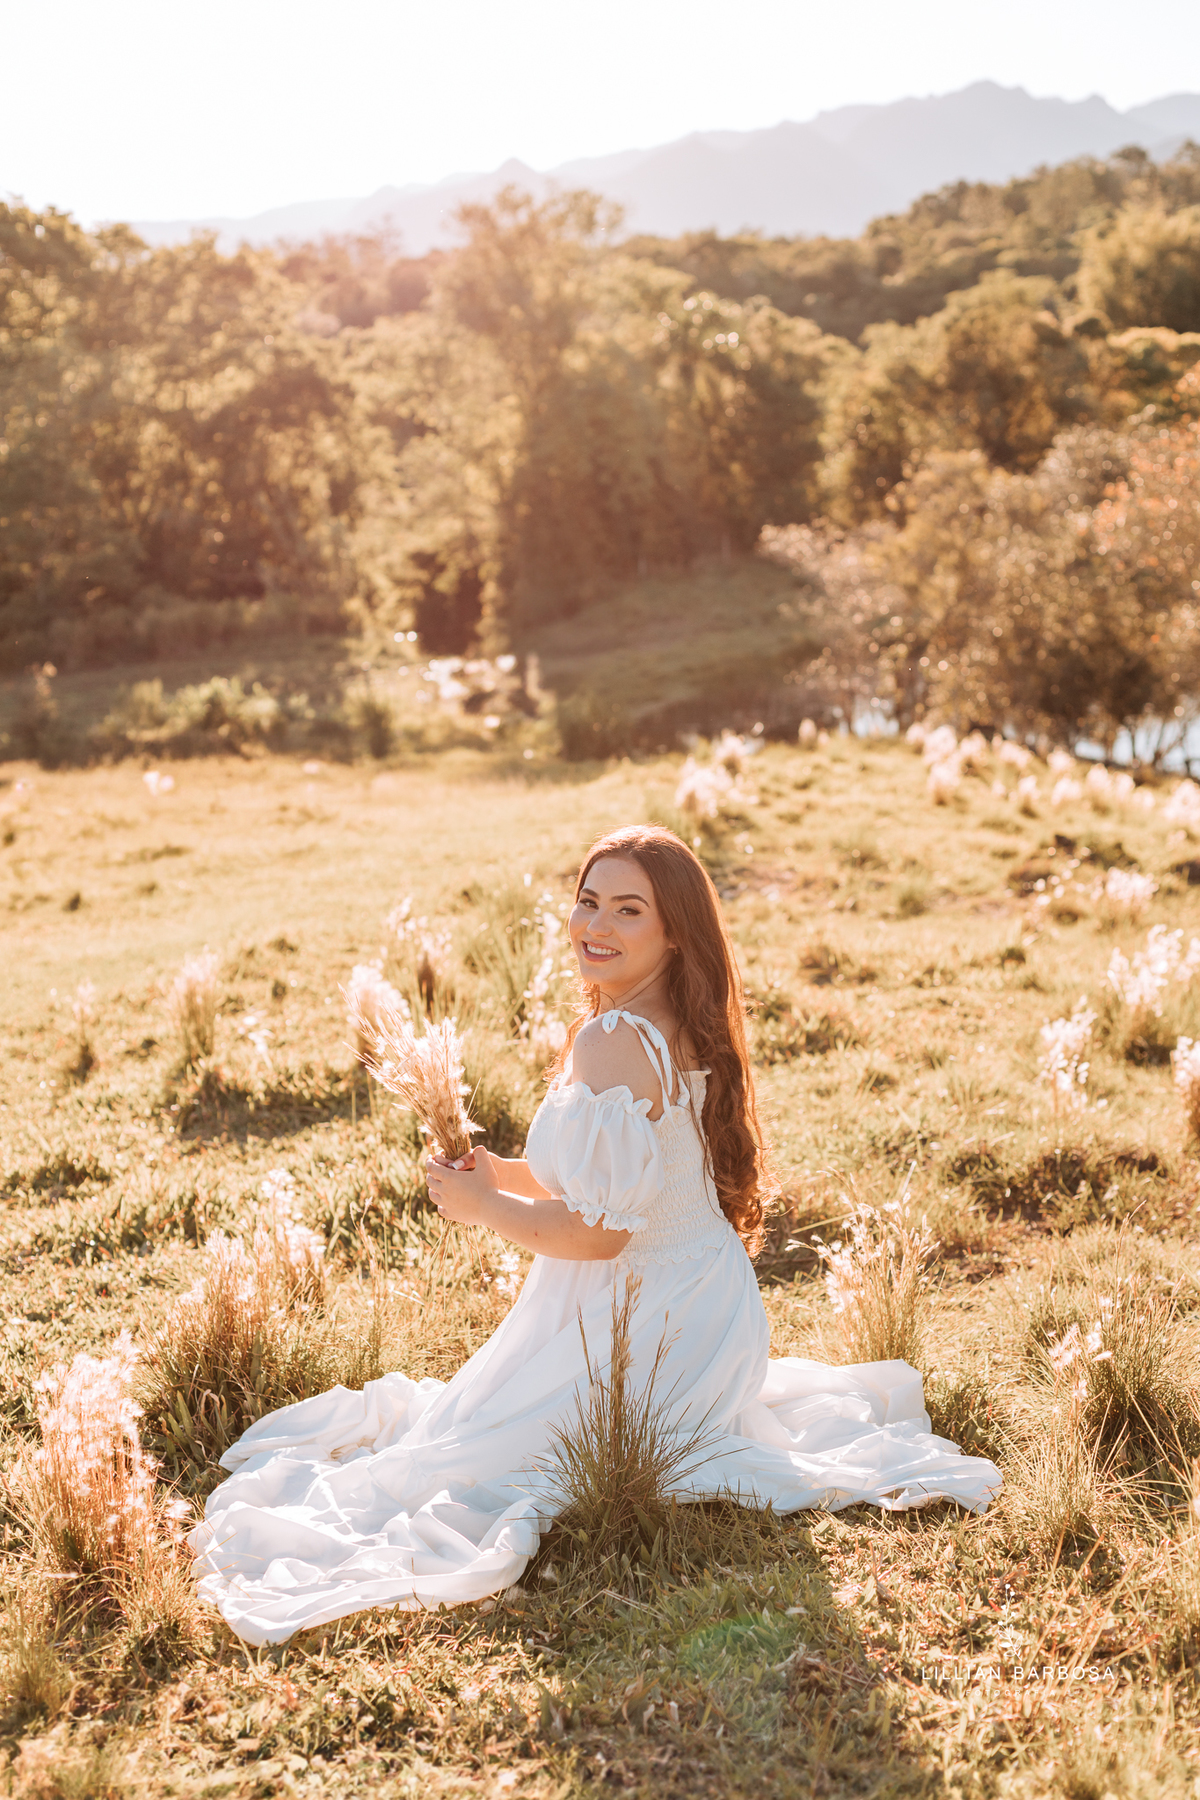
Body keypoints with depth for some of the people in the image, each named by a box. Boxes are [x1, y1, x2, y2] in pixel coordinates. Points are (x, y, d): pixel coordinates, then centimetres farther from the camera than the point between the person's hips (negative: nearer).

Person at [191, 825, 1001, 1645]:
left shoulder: (612, 1041, -27)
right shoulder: (682, 1029, 2)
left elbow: (598, 1231, -26)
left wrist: (480, 1205, -11)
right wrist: (503, 1172, 4)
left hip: (641, 1325, -9)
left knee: (465, 1448, 9)